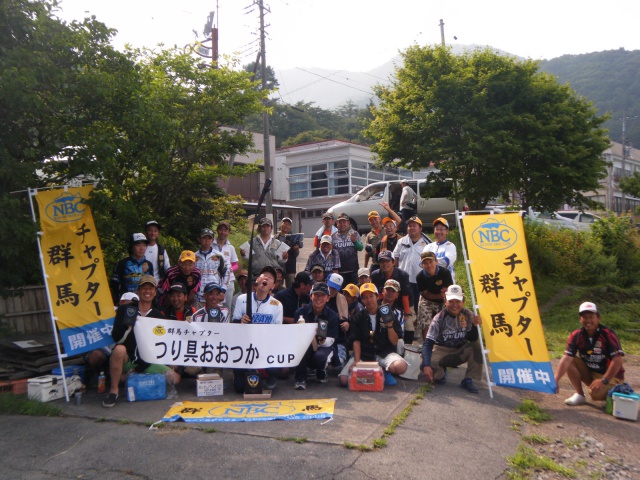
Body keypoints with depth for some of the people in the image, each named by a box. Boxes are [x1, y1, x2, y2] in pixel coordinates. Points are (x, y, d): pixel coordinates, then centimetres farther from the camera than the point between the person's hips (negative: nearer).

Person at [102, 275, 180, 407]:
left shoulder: (159, 316, 5)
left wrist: (140, 368, -8)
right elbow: (116, 338, -8)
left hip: (147, 362, 3)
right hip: (127, 360, -3)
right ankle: (114, 390, -19)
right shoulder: (125, 310, 0)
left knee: (175, 378, -14)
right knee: (119, 349, -36)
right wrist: (128, 327, -30)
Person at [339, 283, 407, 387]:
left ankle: (385, 371, 2)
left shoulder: (389, 316, 2)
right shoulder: (358, 318, 6)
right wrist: (357, 361, -15)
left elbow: (394, 342, 0)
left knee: (400, 366, -34)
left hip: (385, 354, 0)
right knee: (344, 380, -21)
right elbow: (356, 341, -2)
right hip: (364, 355, 1)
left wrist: (390, 325, -16)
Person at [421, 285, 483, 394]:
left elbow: (472, 339, -11)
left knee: (476, 346, -27)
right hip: (442, 350, -2)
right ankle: (440, 373, 7)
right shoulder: (439, 319, -20)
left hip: (461, 351, 2)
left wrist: (475, 325, -31)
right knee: (426, 365, -31)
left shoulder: (468, 315, -12)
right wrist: (426, 365, -38)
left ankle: (468, 380, -13)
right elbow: (427, 344, -25)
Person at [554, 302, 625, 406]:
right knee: (570, 361, -18)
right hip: (590, 372, 5)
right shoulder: (576, 335, -11)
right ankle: (579, 395, -5)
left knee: (595, 393, -31)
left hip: (610, 375, -4)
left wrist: (604, 381, -29)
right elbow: (566, 359, -20)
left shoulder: (608, 334, -21)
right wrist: (556, 380, -33)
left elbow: (617, 360, -24)